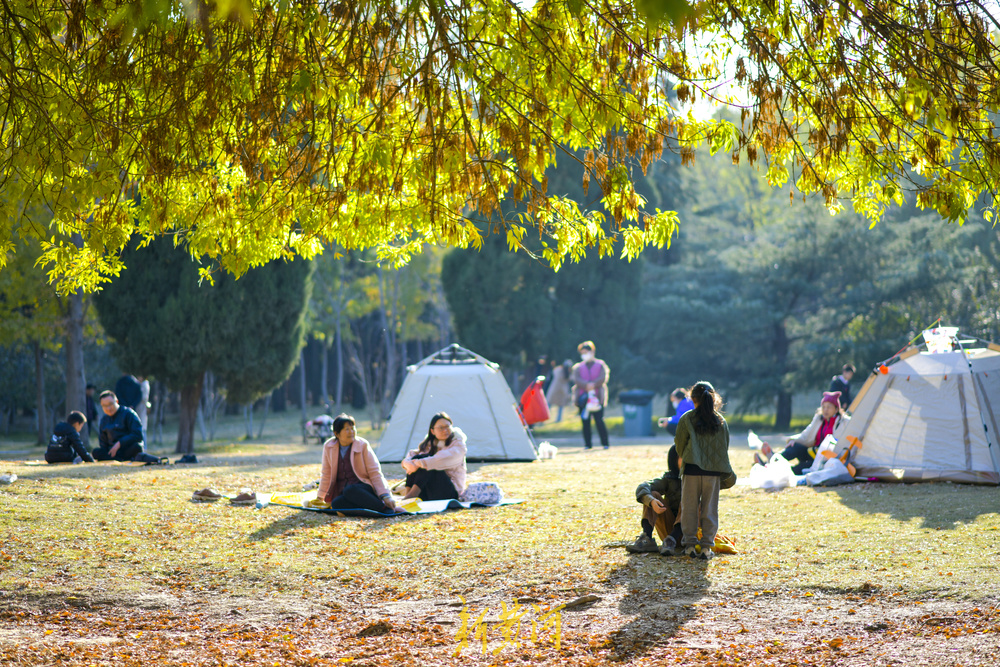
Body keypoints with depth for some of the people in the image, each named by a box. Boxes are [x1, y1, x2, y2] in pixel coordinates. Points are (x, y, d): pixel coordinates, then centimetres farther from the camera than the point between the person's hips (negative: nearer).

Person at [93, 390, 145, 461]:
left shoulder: (128, 413, -2)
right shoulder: (104, 420, 15)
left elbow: (138, 435, -12)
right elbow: (103, 443, 17)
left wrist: (119, 444, -18)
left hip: (129, 450, -4)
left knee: (137, 447, -37)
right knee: (96, 452, -26)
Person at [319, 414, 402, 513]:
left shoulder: (363, 445, -2)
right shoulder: (328, 447, 6)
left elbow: (375, 473, -4)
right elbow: (326, 475, 18)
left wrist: (385, 496, -16)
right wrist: (320, 497, 18)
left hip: (364, 488, -3)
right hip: (342, 492, 3)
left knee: (349, 490, -39)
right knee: (336, 504, -34)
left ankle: (387, 508, -35)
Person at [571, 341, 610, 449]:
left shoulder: (600, 365, 12)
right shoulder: (578, 367, 16)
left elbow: (603, 378, -3)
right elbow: (577, 380, -1)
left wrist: (594, 384, -19)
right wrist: (587, 385, -18)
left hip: (597, 398, -2)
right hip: (583, 398, 2)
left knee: (599, 422, -9)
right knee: (585, 422, -1)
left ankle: (605, 443, 0)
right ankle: (588, 444, 7)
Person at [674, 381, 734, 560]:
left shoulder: (686, 419, -4)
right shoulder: (720, 421, 3)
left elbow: (679, 444, 5)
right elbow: (725, 448, 10)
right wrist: (727, 474, 21)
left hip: (691, 470, -2)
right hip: (713, 471, 2)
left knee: (689, 508, 8)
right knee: (709, 510, 8)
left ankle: (690, 545, 9)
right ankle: (706, 546, 6)